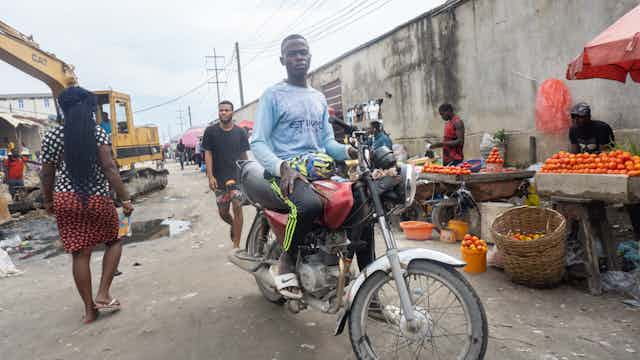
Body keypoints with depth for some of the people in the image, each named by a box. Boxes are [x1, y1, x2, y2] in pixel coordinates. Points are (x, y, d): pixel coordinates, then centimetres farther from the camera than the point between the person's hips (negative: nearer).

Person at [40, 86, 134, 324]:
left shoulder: (52, 136, 2)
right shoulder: (98, 132, -6)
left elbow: (47, 174, 5)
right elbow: (109, 168, -15)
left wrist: (48, 201, 20)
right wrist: (125, 199, -12)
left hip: (66, 200, 2)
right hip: (97, 199, -2)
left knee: (80, 254, 9)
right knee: (114, 241, 20)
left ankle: (89, 309, 18)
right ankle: (103, 294, 9)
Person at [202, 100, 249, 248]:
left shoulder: (240, 132, 3)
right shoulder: (211, 131, 1)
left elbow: (244, 155, 7)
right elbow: (208, 154, 0)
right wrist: (210, 176, -9)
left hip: (237, 176, -1)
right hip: (219, 178, 1)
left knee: (237, 208, -10)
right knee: (223, 212, 9)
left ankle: (236, 245, -2)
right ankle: (233, 225, 43)